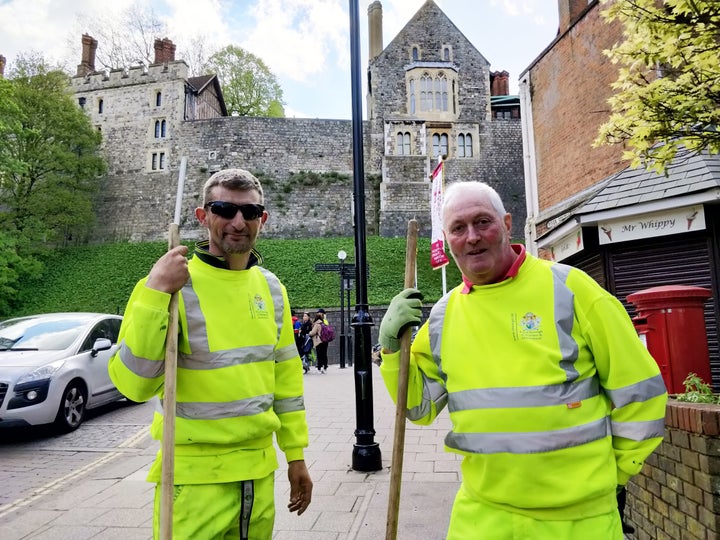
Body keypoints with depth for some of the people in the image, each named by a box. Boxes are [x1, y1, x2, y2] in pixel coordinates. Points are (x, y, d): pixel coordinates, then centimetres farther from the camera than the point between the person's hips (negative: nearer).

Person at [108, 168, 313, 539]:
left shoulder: (271, 287, 2)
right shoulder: (176, 286, -13)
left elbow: (286, 376, 8)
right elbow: (133, 385, -19)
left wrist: (295, 453, 10)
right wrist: (154, 294, -26)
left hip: (260, 472, 5)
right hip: (195, 478, -5)